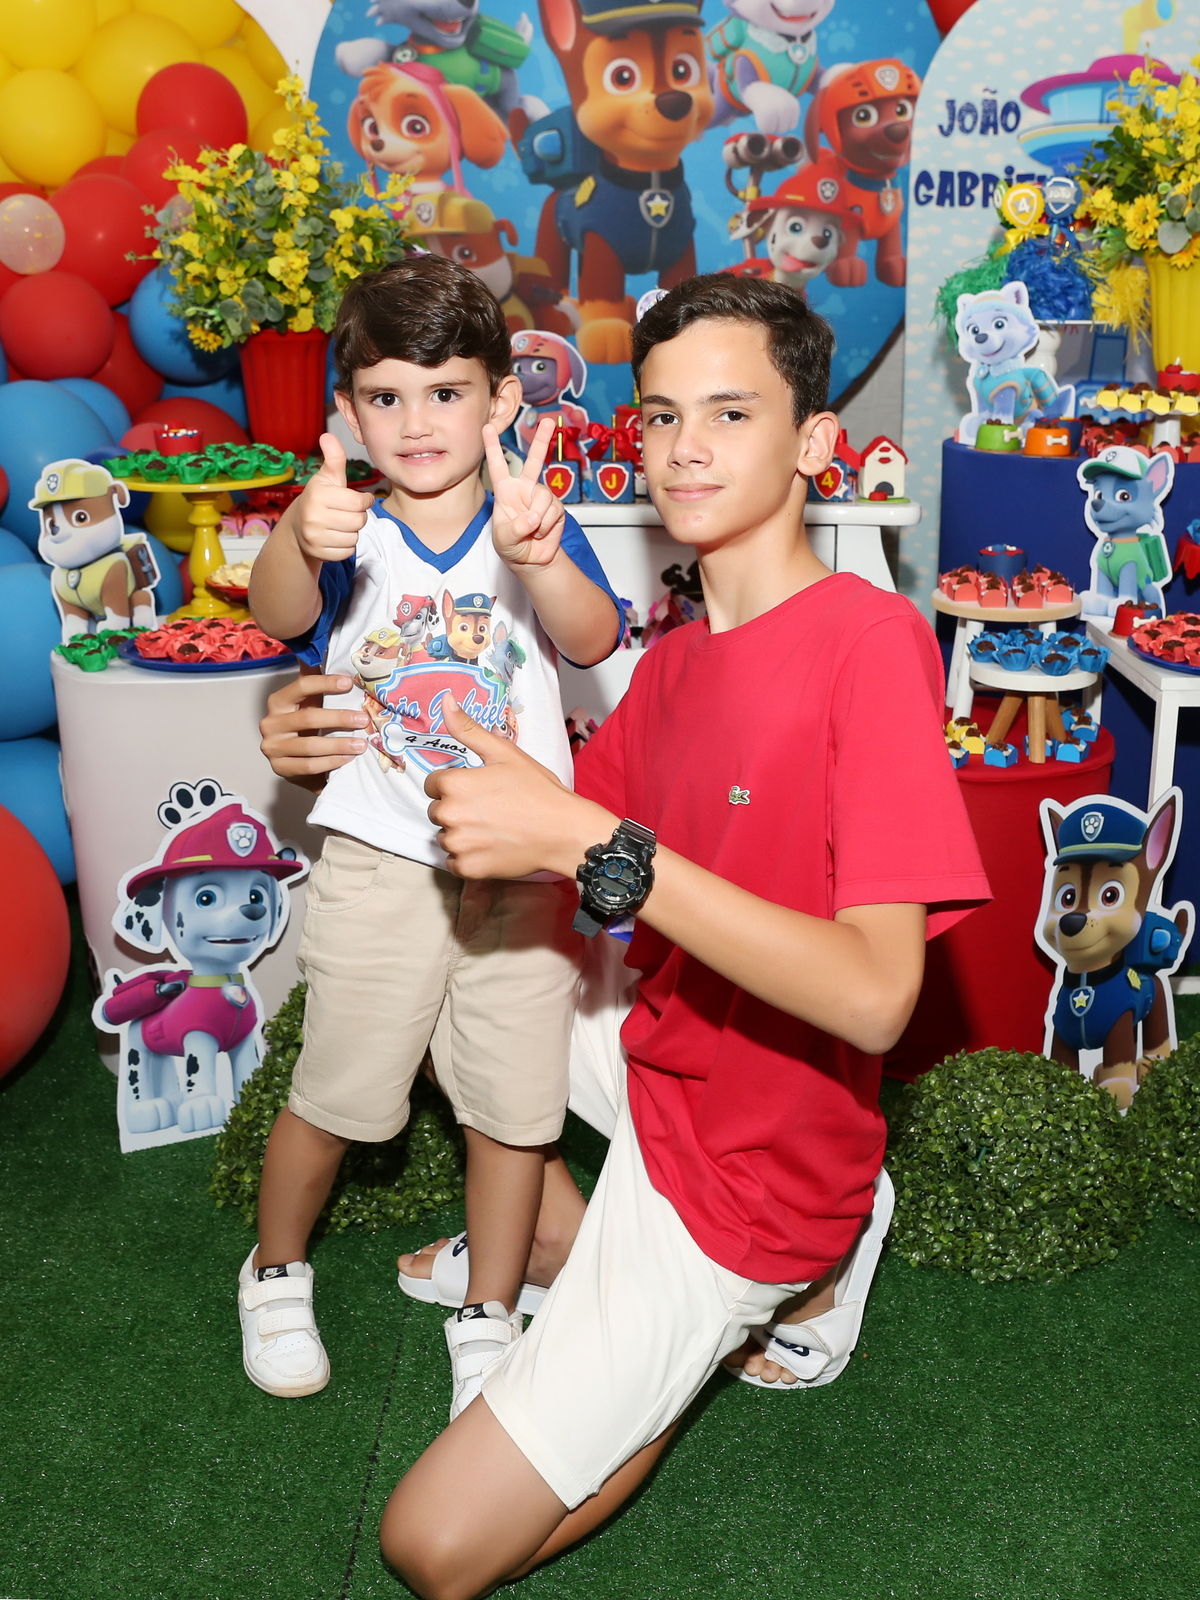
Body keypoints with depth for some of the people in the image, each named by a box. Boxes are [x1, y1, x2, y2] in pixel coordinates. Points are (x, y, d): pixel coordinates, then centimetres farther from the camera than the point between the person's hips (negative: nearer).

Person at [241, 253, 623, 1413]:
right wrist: (299, 539, -48)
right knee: (335, 1097, 10)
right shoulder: (350, 537, -3)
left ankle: (487, 1321, 32)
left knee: (514, 1107, 9)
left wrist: (539, 558, -45)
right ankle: (275, 1275, 39)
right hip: (379, 868, 0)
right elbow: (279, 617, -24)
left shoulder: (534, 531, -3)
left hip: (521, 871, 1)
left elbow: (593, 639, -22)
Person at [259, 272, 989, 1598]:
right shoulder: (676, 657, 1)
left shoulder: (871, 637, -25)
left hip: (752, 1157, -8)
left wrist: (593, 845, -36)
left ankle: (783, 1287, 10)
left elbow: (875, 995, -32)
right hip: (654, 1041, 8)